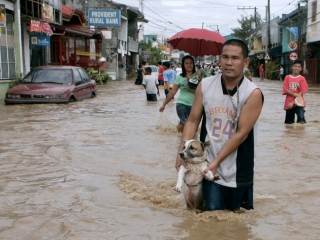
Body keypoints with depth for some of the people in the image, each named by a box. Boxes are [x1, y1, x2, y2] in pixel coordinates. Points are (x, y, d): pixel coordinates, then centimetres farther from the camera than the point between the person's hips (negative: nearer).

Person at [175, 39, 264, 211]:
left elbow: (241, 134, -16)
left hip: (238, 172, -1)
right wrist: (182, 152, -8)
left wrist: (216, 161, -17)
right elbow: (193, 121, 2)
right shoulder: (205, 86, -3)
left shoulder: (253, 93, -13)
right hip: (209, 167, 2)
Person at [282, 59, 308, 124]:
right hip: (289, 103, 2)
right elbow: (286, 90, -4)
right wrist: (294, 94, -19)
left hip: (299, 103, -2)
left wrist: (293, 102, -16)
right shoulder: (287, 77, 4)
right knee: (289, 122, 10)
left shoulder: (302, 79, -2)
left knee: (301, 121, -18)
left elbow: (301, 92, -8)